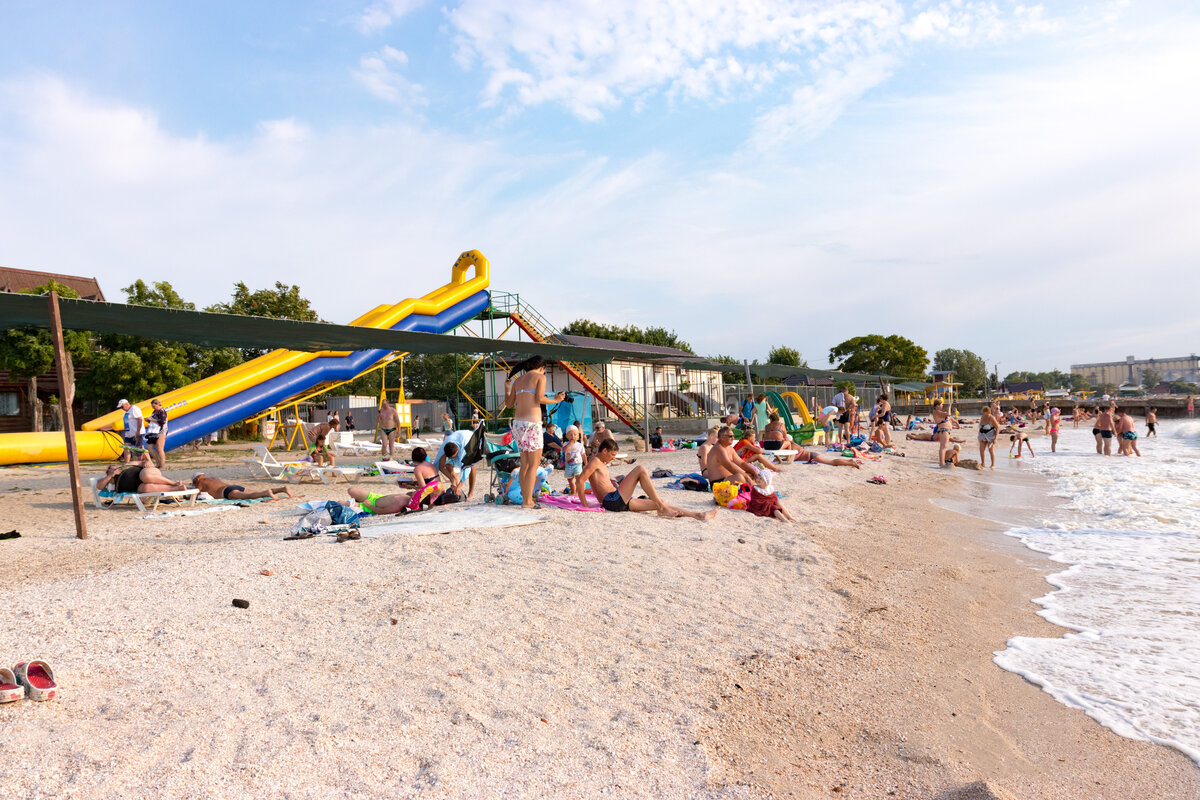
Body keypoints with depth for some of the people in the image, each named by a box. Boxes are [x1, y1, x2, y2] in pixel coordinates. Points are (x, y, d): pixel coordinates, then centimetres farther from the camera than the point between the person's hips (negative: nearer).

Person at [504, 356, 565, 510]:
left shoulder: (518, 381, 17)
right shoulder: (540, 377, 0)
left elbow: (509, 403, 20)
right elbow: (539, 398, -14)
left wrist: (506, 388, 35)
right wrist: (555, 400, 0)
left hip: (518, 423, 7)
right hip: (532, 423, -7)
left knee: (525, 464, 13)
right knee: (534, 463, -1)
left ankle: (525, 499, 16)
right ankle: (527, 501, -5)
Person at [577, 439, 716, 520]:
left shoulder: (602, 465, 26)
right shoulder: (595, 462, -4)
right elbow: (579, 481, -15)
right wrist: (585, 506, -17)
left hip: (620, 502, 10)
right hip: (613, 501, -10)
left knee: (656, 504, 3)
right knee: (640, 469, -17)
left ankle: (698, 515, 1)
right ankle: (662, 508, -18)